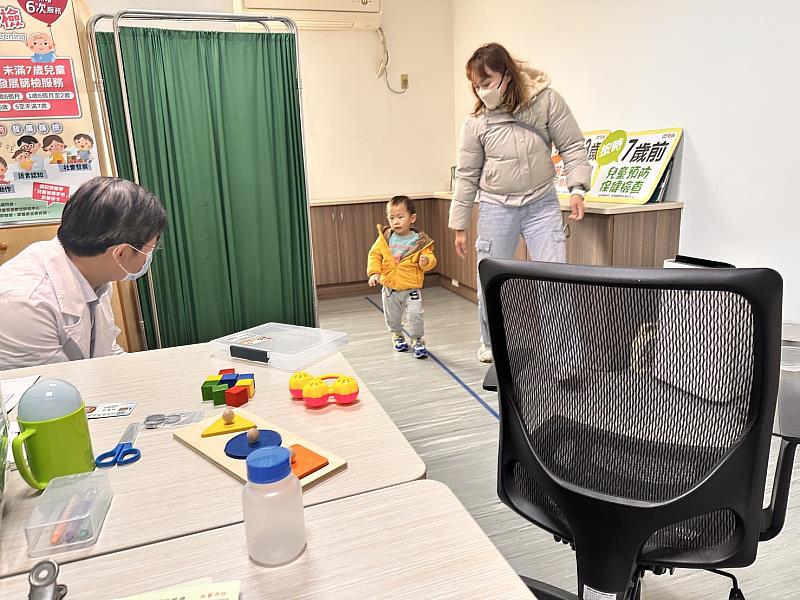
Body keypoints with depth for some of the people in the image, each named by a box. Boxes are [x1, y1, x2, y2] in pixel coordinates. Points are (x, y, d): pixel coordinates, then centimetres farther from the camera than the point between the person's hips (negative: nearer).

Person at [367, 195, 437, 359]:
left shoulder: (420, 241, -11)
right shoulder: (384, 237, -5)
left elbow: (430, 258, -7)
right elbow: (374, 255, 1)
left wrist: (426, 261, -31)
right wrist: (374, 272, -12)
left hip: (412, 288, -3)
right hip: (389, 288, 3)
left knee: (415, 315, -10)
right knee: (392, 317, 17)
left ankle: (417, 340, 14)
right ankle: (397, 335, 45)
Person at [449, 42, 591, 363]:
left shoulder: (546, 99, -6)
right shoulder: (476, 122, -5)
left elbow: (572, 146, 0)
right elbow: (466, 175, 1)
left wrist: (577, 188, -14)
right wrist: (459, 226, 3)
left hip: (542, 203, 0)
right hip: (496, 207, 1)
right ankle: (491, 344, 29)